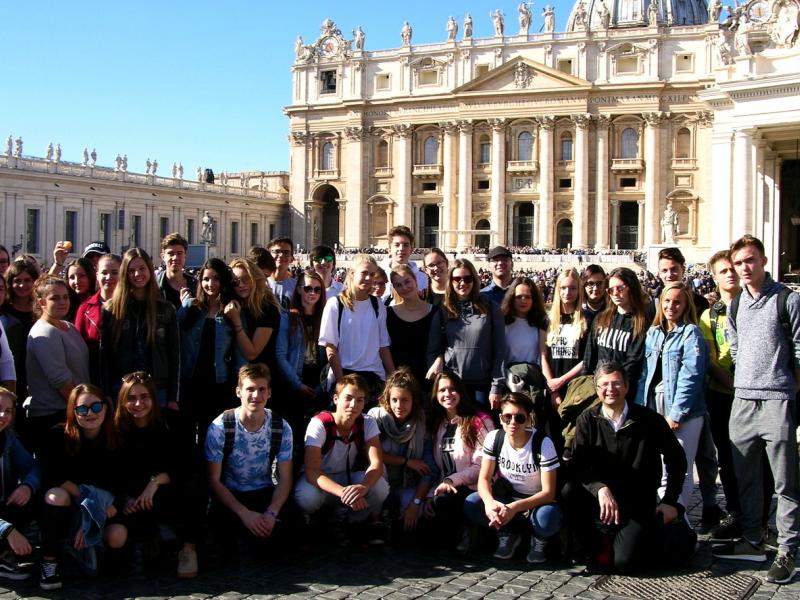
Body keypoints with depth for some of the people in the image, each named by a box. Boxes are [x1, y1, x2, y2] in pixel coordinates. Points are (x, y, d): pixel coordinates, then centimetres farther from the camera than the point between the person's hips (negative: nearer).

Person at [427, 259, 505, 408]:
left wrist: (496, 387, -6)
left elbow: (499, 350, -1)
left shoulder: (490, 309, 2)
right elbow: (433, 349, 9)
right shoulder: (443, 312, 6)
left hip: (483, 385, -1)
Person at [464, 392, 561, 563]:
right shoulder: (494, 438, -11)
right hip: (507, 497, 3)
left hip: (536, 501, -3)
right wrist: (489, 502, -34)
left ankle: (539, 540, 1)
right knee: (471, 504, -25)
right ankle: (509, 533, 3)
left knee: (548, 517, -38)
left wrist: (515, 508, -38)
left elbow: (548, 492, -23)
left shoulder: (543, 443, -22)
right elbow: (484, 478, -10)